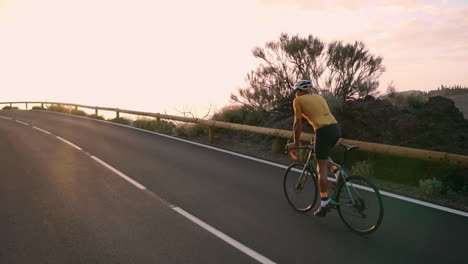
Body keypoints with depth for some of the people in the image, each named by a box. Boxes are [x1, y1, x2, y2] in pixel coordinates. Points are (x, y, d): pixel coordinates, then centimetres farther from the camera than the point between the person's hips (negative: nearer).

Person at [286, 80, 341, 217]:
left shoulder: (298, 100, 8)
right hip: (336, 128, 7)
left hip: (324, 131, -7)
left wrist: (295, 143, 17)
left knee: (322, 169, 2)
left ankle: (324, 205, 8)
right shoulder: (319, 97, 26)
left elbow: (298, 124, 7)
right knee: (323, 157, 33)